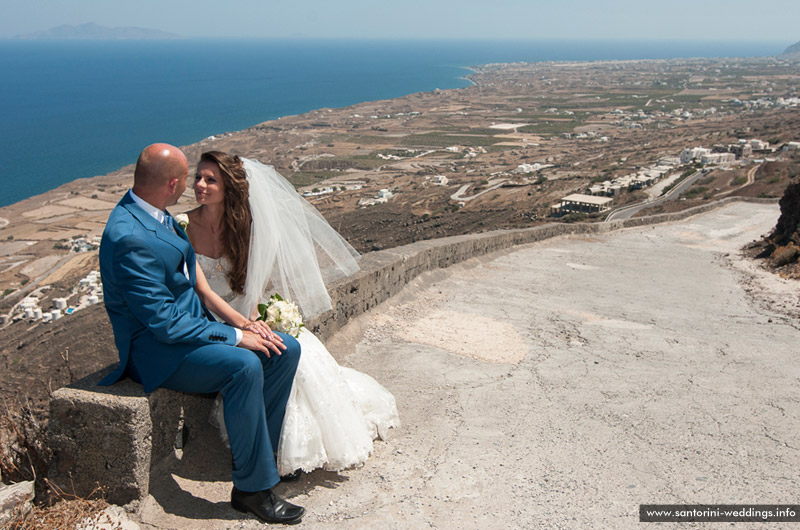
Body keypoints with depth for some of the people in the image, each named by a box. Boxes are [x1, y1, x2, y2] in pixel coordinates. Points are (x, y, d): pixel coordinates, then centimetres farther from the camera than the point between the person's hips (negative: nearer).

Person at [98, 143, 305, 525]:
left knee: (285, 349, -2)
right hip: (155, 350, -10)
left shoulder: (156, 216, 7)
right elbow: (164, 323, -26)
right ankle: (252, 487, -17)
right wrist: (233, 336, -20)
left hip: (190, 324, 10)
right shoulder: (129, 238, -24)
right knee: (244, 365, -33)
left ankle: (261, 453, 9)